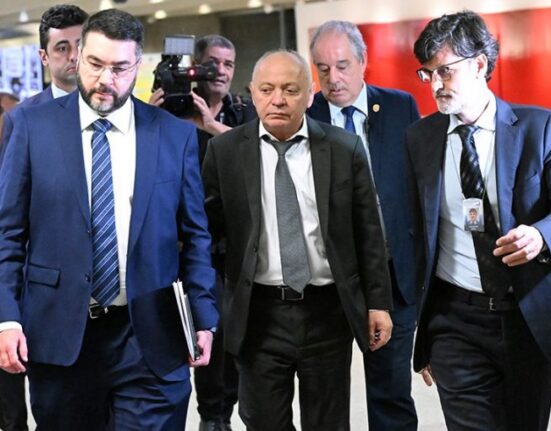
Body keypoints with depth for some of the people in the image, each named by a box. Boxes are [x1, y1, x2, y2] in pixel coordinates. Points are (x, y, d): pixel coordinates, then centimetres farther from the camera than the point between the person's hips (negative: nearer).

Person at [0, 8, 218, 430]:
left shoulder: (176, 135, 3)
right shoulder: (34, 125, 1)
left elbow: (194, 234, 7)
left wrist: (204, 318, 2)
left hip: (150, 336, 0)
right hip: (58, 332, 0)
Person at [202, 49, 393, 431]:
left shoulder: (345, 148, -1)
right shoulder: (225, 150, 0)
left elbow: (368, 232, 2)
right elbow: (208, 224, 4)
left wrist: (378, 301, 2)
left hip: (328, 312, 0)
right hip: (259, 315, 0)